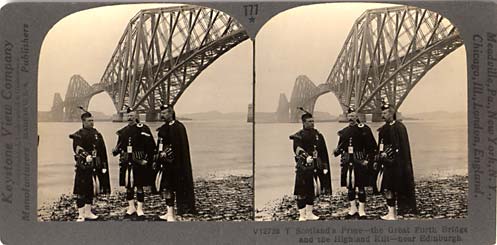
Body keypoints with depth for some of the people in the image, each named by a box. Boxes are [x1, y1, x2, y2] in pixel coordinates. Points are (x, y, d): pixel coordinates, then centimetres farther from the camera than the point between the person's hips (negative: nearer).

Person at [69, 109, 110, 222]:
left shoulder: (96, 134, 12)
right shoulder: (78, 135, -5)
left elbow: (102, 151, 14)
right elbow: (77, 149, -20)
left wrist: (104, 166, 11)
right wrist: (86, 156, -37)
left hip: (95, 166, 6)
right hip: (83, 166, -6)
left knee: (91, 189, 13)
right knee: (81, 190, -4)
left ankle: (88, 212, 25)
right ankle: (81, 214, 3)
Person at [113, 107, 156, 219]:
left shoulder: (143, 129, -5)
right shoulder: (123, 131, 11)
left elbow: (151, 146, -7)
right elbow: (120, 145, 19)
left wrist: (147, 160, -11)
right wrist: (116, 150, -4)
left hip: (139, 163, -5)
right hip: (126, 163, 5)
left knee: (139, 186, 0)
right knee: (128, 186, 10)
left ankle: (140, 209, 11)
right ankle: (131, 208, 24)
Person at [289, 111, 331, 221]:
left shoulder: (318, 135, 12)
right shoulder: (298, 136, -3)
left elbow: (323, 152, 13)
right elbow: (298, 150, -17)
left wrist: (325, 167, 9)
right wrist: (306, 157, -34)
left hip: (316, 167, 5)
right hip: (303, 167, -5)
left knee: (312, 190, 13)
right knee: (302, 191, -3)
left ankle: (309, 213, 26)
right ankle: (302, 215, 6)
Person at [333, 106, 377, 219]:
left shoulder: (364, 129, -3)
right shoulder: (343, 132, 11)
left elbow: (372, 146, -3)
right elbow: (341, 146, 17)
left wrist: (368, 160, -9)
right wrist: (337, 151, -5)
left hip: (360, 162, -4)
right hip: (347, 162, 4)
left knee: (360, 186, -1)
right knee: (349, 186, 9)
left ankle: (362, 210, 10)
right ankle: (353, 209, 22)